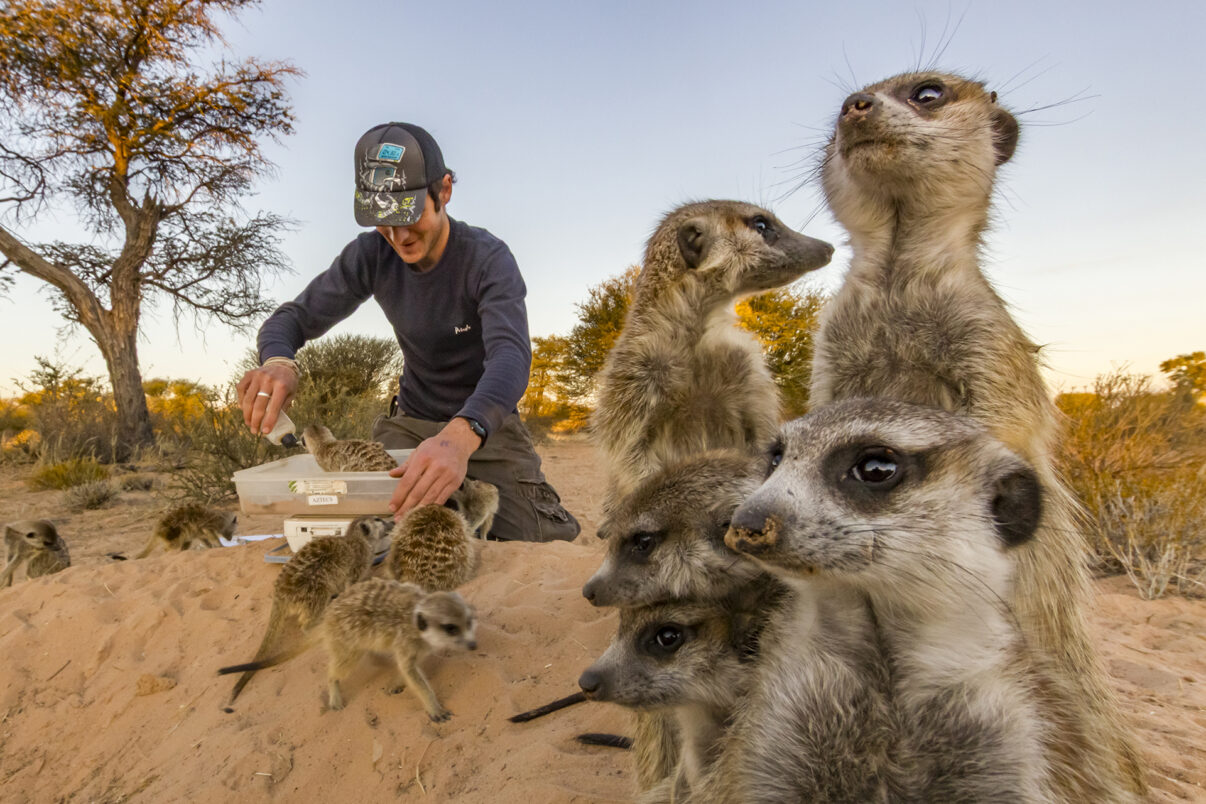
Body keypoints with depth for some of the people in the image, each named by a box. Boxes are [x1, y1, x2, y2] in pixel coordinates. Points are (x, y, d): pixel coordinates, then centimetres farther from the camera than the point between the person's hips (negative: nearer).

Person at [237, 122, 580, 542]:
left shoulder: (488, 259, -21)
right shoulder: (371, 254, -8)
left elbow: (511, 355, -36)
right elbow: (295, 316, -6)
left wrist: (461, 436, -57)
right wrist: (278, 362, -33)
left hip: (485, 425, -3)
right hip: (410, 424, 4)